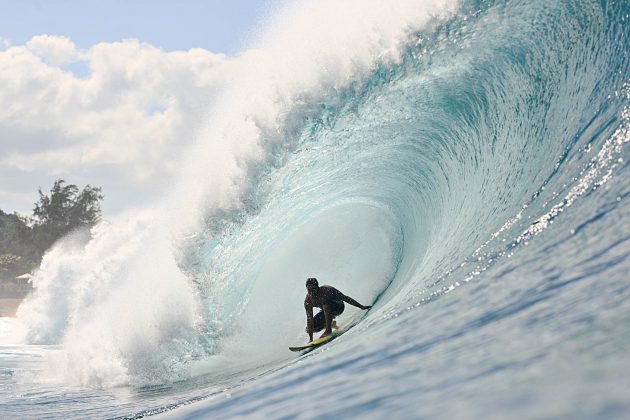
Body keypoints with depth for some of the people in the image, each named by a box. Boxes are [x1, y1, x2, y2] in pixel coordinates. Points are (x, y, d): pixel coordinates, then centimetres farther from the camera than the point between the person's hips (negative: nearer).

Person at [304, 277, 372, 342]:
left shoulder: (327, 290, -30)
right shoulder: (307, 301, -22)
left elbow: (345, 298, -24)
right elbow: (309, 318, -22)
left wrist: (361, 307, -22)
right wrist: (311, 339, -25)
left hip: (338, 307, -4)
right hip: (326, 310, 4)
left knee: (325, 303, -35)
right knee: (310, 328, -14)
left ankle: (328, 329, -28)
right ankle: (330, 324, 15)